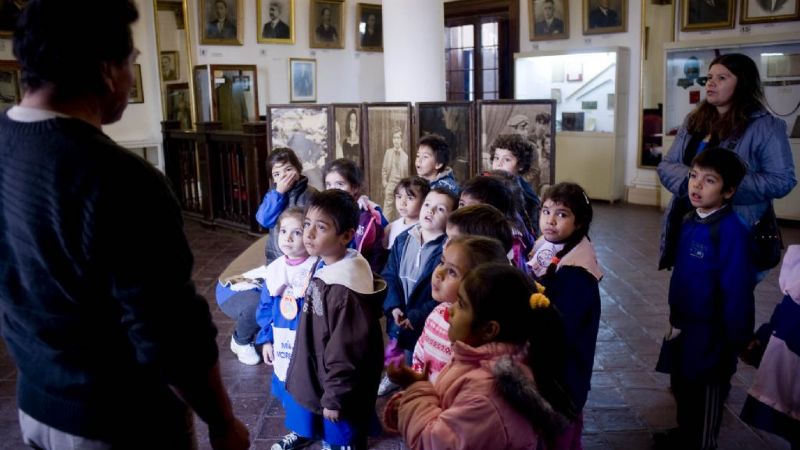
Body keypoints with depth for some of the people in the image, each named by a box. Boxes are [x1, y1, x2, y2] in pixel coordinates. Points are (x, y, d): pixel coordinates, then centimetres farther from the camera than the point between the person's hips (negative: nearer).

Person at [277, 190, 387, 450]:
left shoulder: (345, 289, -32)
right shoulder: (322, 267, -2)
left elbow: (345, 352, -26)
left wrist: (334, 398, -18)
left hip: (335, 387, -9)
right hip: (313, 373, 9)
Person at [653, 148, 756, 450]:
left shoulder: (732, 232, -24)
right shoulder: (689, 222, 0)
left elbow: (737, 291, -21)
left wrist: (734, 341, -15)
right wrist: (675, 318, 12)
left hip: (711, 332, -7)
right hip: (684, 326, 7)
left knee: (706, 395, 12)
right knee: (682, 385, 24)